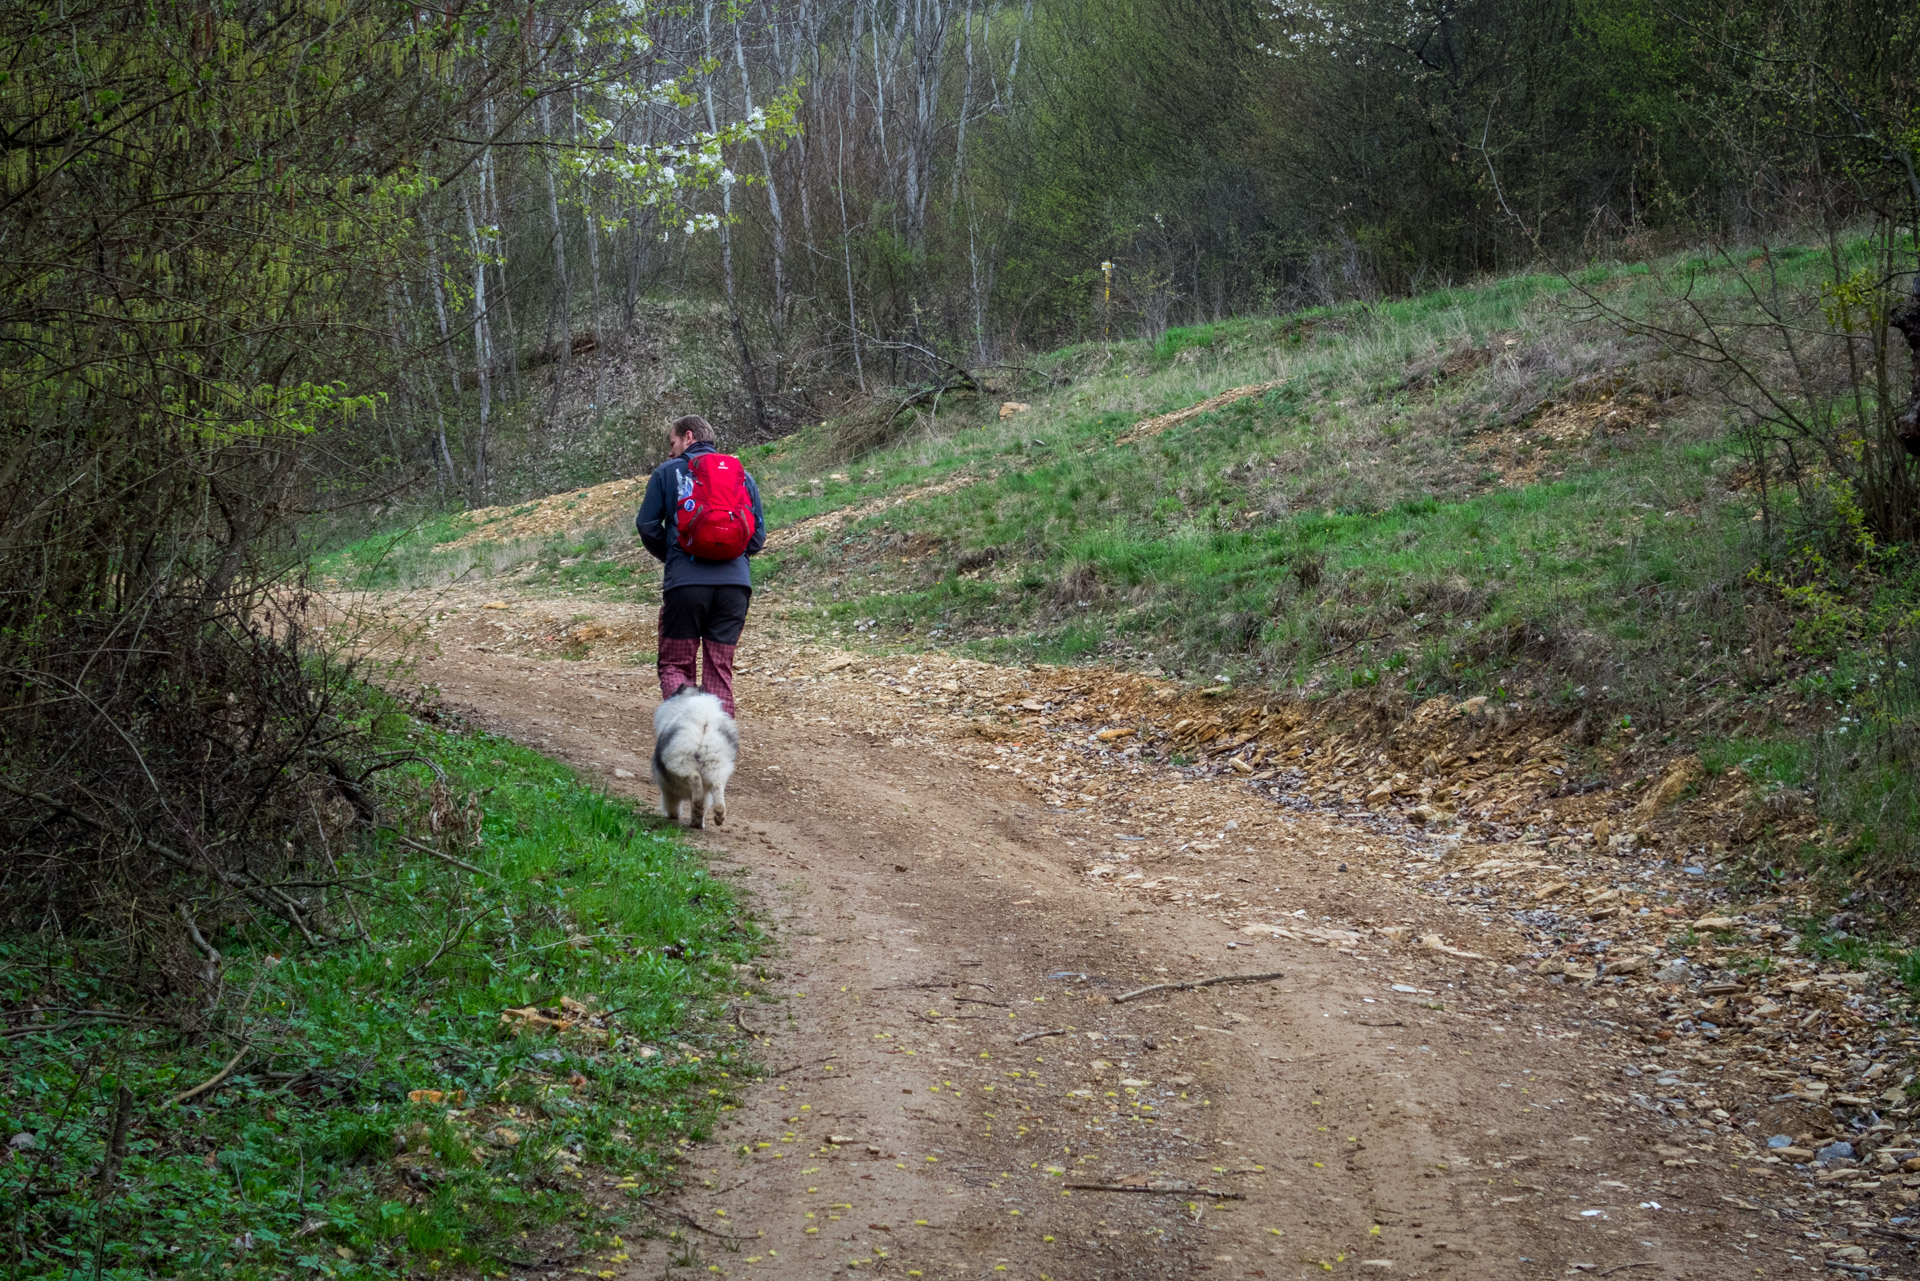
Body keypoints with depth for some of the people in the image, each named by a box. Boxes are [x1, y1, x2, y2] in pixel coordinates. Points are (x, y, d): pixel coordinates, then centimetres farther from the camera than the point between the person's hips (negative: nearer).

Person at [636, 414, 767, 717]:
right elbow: (758, 536, 14)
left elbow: (647, 525, 4)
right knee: (720, 670, 9)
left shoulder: (667, 472, 7)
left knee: (675, 665, 7)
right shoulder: (742, 475, 16)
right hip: (735, 583, 3)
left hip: (685, 582, -3)